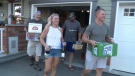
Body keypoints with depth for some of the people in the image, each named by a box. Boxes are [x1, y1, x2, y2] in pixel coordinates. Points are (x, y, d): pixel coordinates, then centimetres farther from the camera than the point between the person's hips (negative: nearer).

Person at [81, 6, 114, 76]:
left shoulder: (106, 27, 4)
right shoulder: (91, 26, -12)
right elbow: (83, 38, -9)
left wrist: (110, 40, -4)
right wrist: (90, 41, -27)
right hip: (92, 52, -4)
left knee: (100, 70, 7)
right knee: (88, 69, 8)